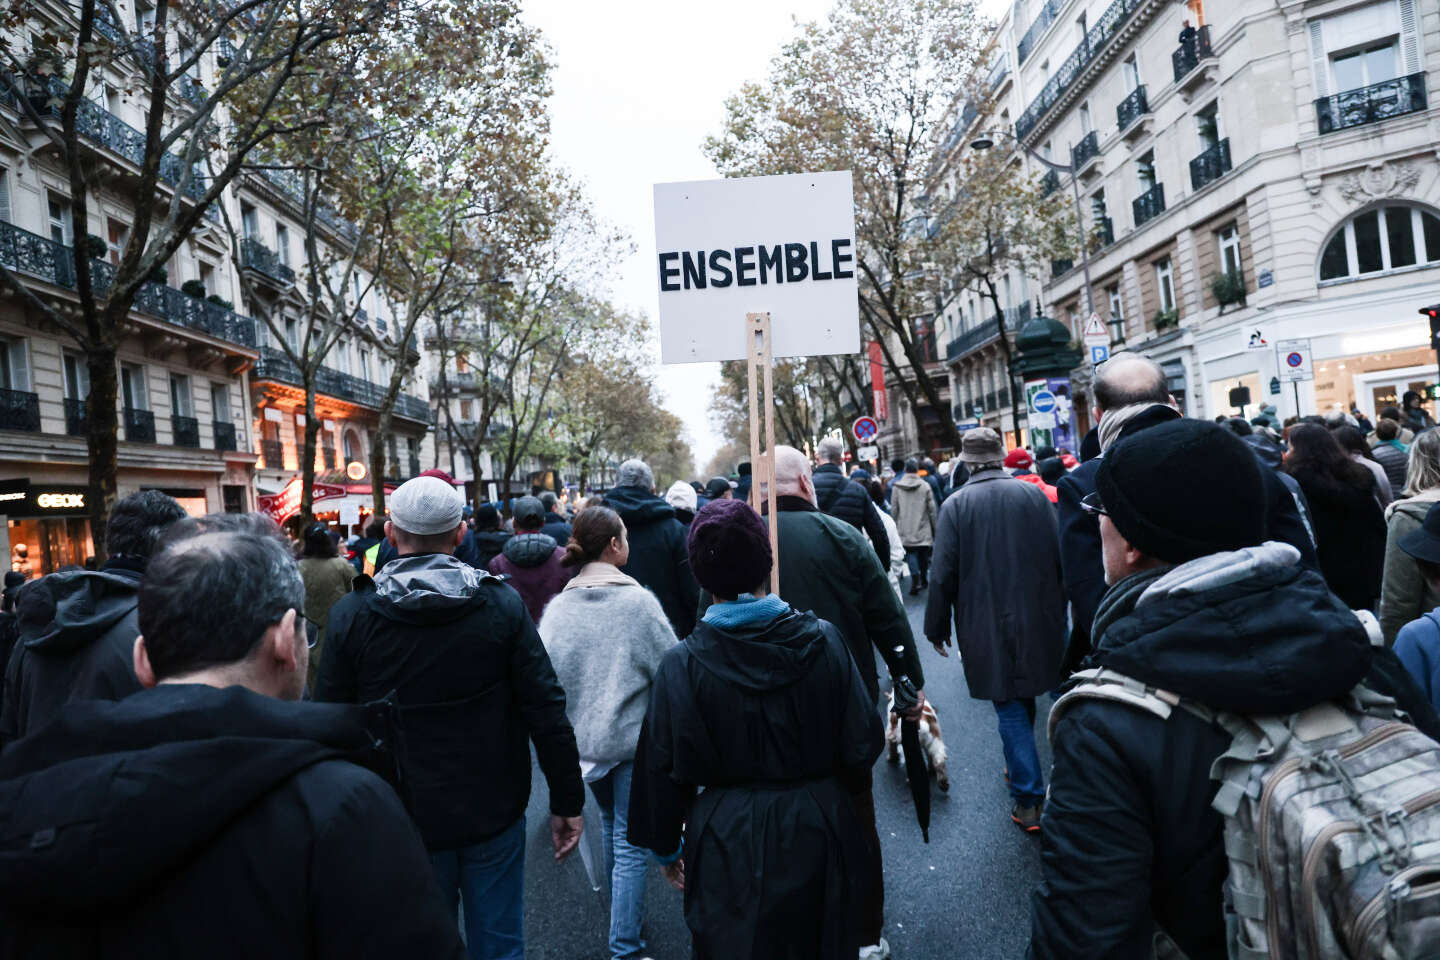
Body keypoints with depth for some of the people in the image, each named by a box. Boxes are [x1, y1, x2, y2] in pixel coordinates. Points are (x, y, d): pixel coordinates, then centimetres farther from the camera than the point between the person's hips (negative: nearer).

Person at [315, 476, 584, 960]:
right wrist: (567, 802, -2)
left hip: (402, 823, 0)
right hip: (493, 813, 0)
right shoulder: (502, 604, -12)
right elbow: (547, 711, -12)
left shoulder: (351, 616, -11)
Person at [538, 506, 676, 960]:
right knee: (630, 842, 5)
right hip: (633, 737, -5)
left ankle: (619, 908, 47)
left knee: (610, 822, 27)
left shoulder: (557, 606, -5)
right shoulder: (638, 601, -16)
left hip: (583, 737, 5)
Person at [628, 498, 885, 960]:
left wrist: (666, 845, 8)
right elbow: (863, 741, -6)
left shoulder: (681, 665, -17)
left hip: (729, 846, -1)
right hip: (818, 834, 2)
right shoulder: (823, 640, -13)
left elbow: (664, 768, -8)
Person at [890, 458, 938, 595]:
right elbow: (932, 509, 0)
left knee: (910, 553, 2)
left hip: (905, 530, -1)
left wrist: (895, 526, 11)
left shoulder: (896, 487, -3)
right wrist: (934, 527, 10)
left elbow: (894, 510, 0)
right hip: (923, 529, 1)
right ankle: (923, 580, 23)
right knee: (923, 554, 13)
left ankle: (915, 576, -21)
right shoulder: (925, 486, -4)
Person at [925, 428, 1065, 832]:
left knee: (1010, 708, 5)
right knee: (1025, 696, 21)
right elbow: (1059, 557, 3)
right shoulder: (1034, 495, -1)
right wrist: (1058, 612, 16)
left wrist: (937, 628, 2)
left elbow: (944, 574, -8)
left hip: (987, 627, -3)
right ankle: (1020, 768, 38)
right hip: (1039, 621, 3)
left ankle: (1028, 799, 6)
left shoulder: (956, 505, -9)